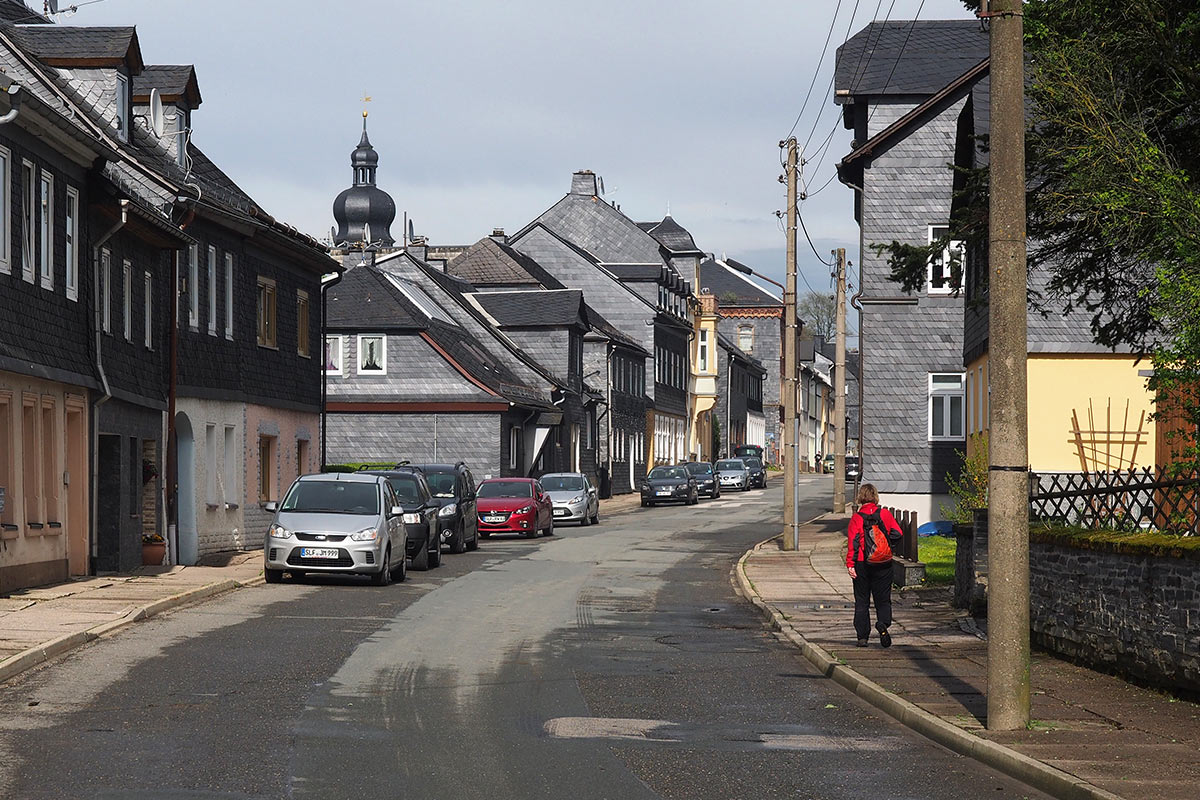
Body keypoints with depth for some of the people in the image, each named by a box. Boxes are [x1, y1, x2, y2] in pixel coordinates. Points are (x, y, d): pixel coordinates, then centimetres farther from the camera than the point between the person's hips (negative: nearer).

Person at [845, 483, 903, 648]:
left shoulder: (856, 518, -7)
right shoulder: (885, 514, -2)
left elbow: (852, 542, -11)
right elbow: (897, 534, -4)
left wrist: (850, 564, -12)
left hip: (862, 565, -1)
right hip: (883, 565, 1)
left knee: (861, 601, 9)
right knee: (883, 599, 8)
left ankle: (862, 636, 6)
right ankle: (883, 623, -21)